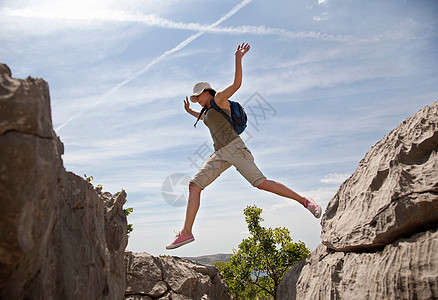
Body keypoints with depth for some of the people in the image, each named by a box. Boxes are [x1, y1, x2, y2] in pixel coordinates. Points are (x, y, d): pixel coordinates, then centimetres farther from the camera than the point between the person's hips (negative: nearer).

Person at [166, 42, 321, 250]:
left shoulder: (219, 98, 5)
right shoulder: (208, 111, 28)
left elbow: (237, 84, -10)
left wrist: (238, 58, -18)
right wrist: (190, 111, 55)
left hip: (234, 148, -8)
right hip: (219, 155, 8)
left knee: (261, 183, -15)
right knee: (194, 185, -7)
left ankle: (304, 201, 1)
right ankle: (186, 233, -9)